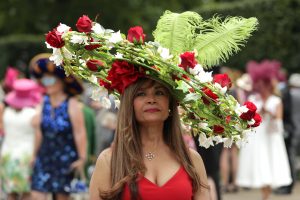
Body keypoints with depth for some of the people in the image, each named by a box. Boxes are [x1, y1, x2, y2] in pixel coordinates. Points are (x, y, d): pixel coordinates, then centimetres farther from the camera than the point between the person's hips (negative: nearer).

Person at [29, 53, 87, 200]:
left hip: (65, 158, -5)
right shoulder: (44, 102, 6)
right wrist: (35, 154, 13)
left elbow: (80, 134, -13)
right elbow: (39, 131, 12)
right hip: (44, 157, 5)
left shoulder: (72, 104, -10)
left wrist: (82, 159, -17)